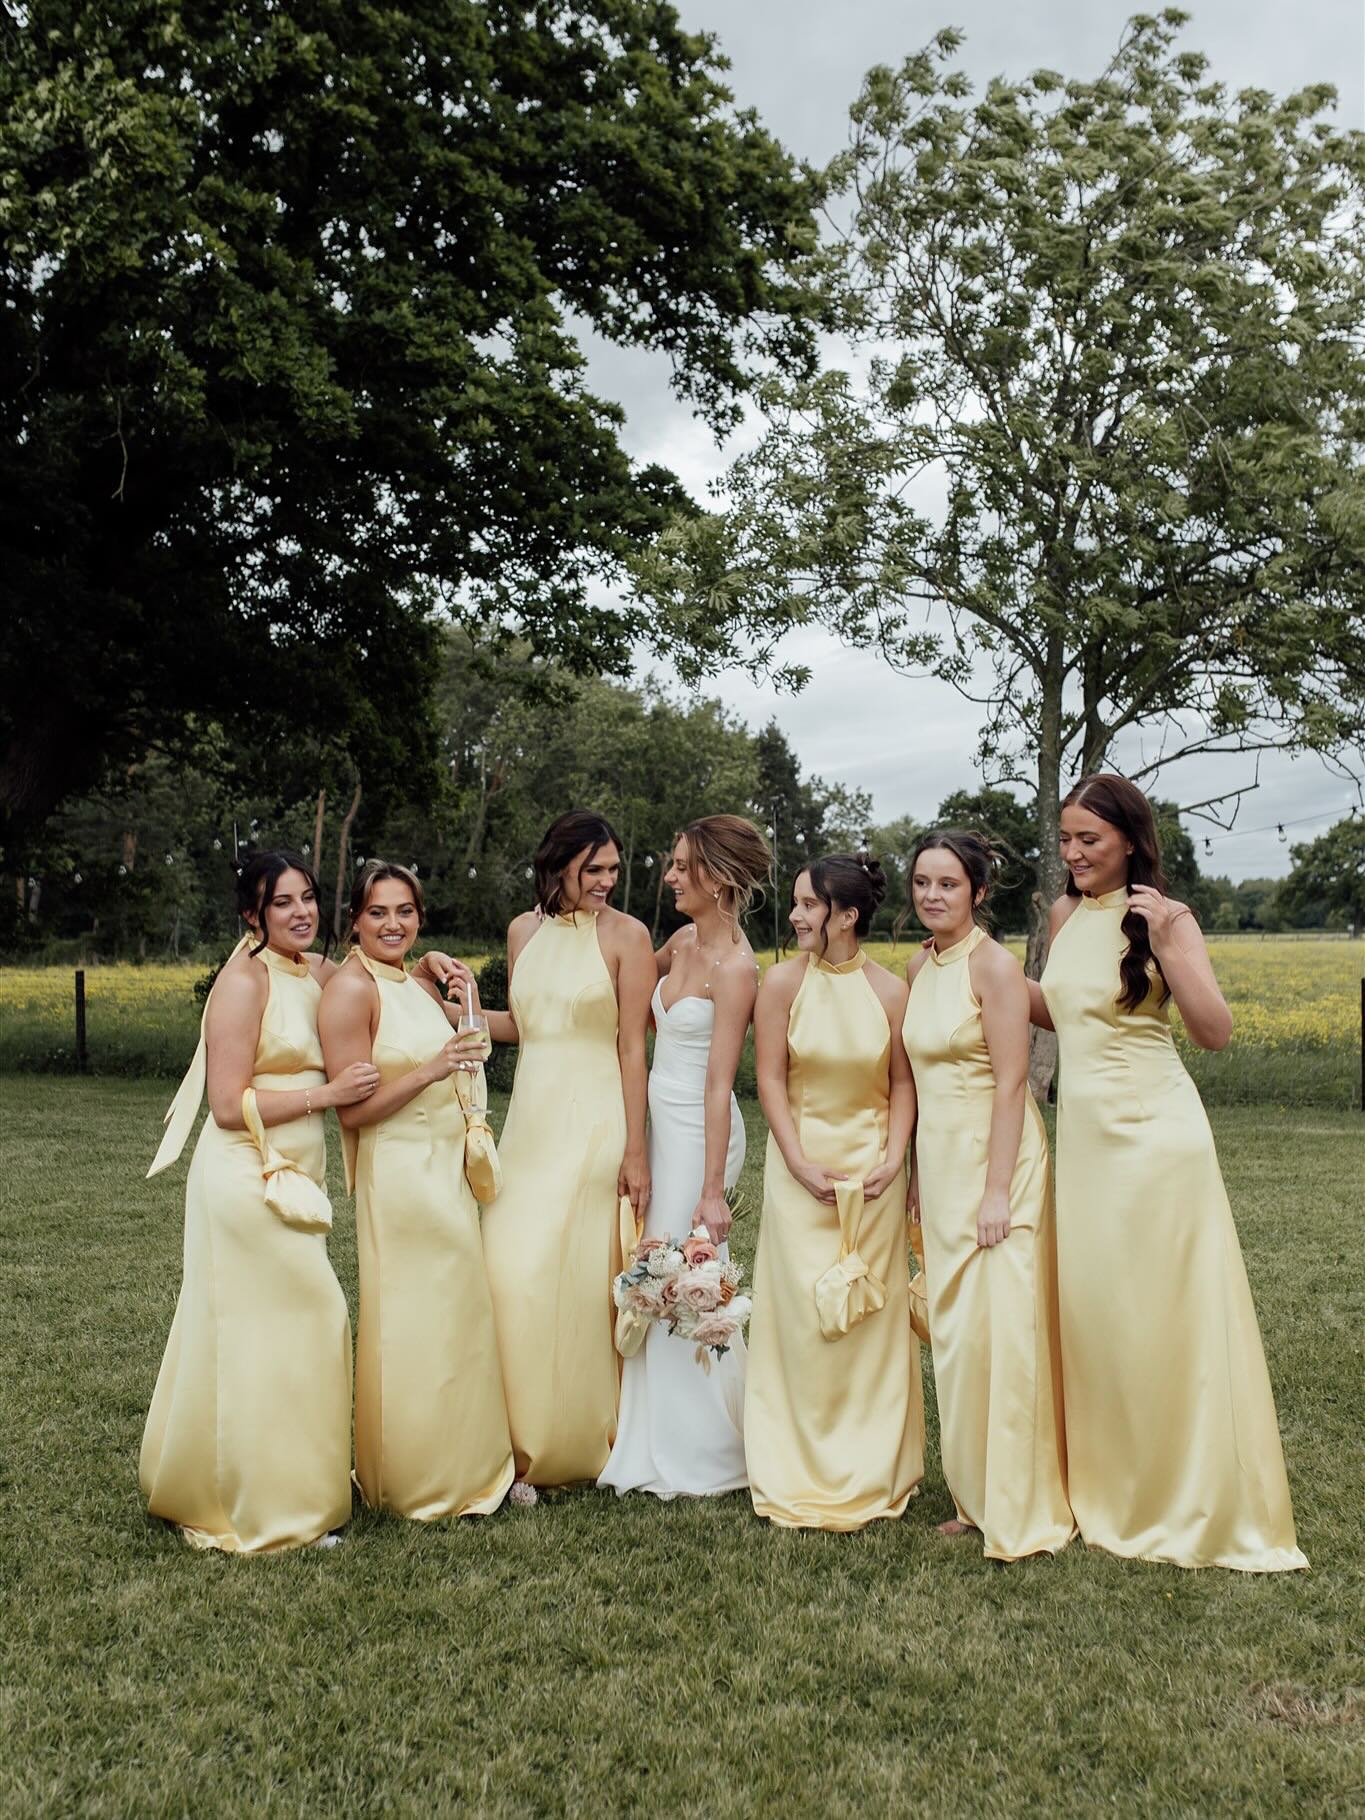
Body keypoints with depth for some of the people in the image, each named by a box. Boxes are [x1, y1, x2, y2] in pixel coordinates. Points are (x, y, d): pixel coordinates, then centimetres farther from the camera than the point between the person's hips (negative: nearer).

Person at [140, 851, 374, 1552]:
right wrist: (328, 1093, -18)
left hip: (294, 1178, 8)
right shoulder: (245, 979, -15)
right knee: (263, 1330, -1)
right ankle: (267, 1506, 13)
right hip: (247, 1179, -8)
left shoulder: (319, 971, 8)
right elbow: (229, 1106, -17)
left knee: (284, 1327, 16)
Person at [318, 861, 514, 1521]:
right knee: (412, 1326, 0)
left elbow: (460, 1057, 18)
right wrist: (428, 1072, -26)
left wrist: (464, 997, 4)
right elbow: (353, 1108, -16)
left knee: (460, 1314, 14)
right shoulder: (351, 989, -13)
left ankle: (463, 1468, 28)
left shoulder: (421, 981, 10)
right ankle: (415, 1485, 16)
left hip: (449, 1172, 8)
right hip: (399, 1176, -8)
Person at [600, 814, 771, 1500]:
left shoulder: (735, 967, -17)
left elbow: (719, 1083, -20)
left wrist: (713, 1189, -21)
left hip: (700, 1129, -8)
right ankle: (662, 1447, 25)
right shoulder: (682, 941, 7)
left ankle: (702, 1455, 15)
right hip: (659, 1121, 8)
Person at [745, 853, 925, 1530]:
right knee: (803, 1314, 2)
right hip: (802, 1161, -1)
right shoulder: (782, 982, -6)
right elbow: (770, 1080, -4)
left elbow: (902, 1084, 2)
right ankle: (801, 1475, 17)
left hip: (873, 1168, 1)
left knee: (873, 1315, 7)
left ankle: (872, 1471, 24)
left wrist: (893, 1159, -10)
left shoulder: (890, 990, -4)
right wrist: (801, 1165, -12)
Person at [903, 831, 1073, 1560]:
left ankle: (1021, 1510, 6)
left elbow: (1011, 1081, -16)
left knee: (996, 1327, -7)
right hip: (939, 1163, 8)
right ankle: (975, 1496, 23)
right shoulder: (920, 966, 10)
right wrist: (919, 1173, 13)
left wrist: (998, 1191, -19)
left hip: (993, 1159, -8)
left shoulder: (992, 963, -13)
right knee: (955, 1329, 11)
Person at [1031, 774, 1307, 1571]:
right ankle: (1113, 1493, 27)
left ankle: (1200, 1507, 15)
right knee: (1093, 1313, 12)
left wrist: (1163, 942, -25)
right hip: (1084, 1135, 6)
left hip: (1154, 1134, -6)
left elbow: (1216, 1031, -16)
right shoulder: (1065, 914, 9)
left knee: (1169, 1315, 0)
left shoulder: (1164, 917, -8)